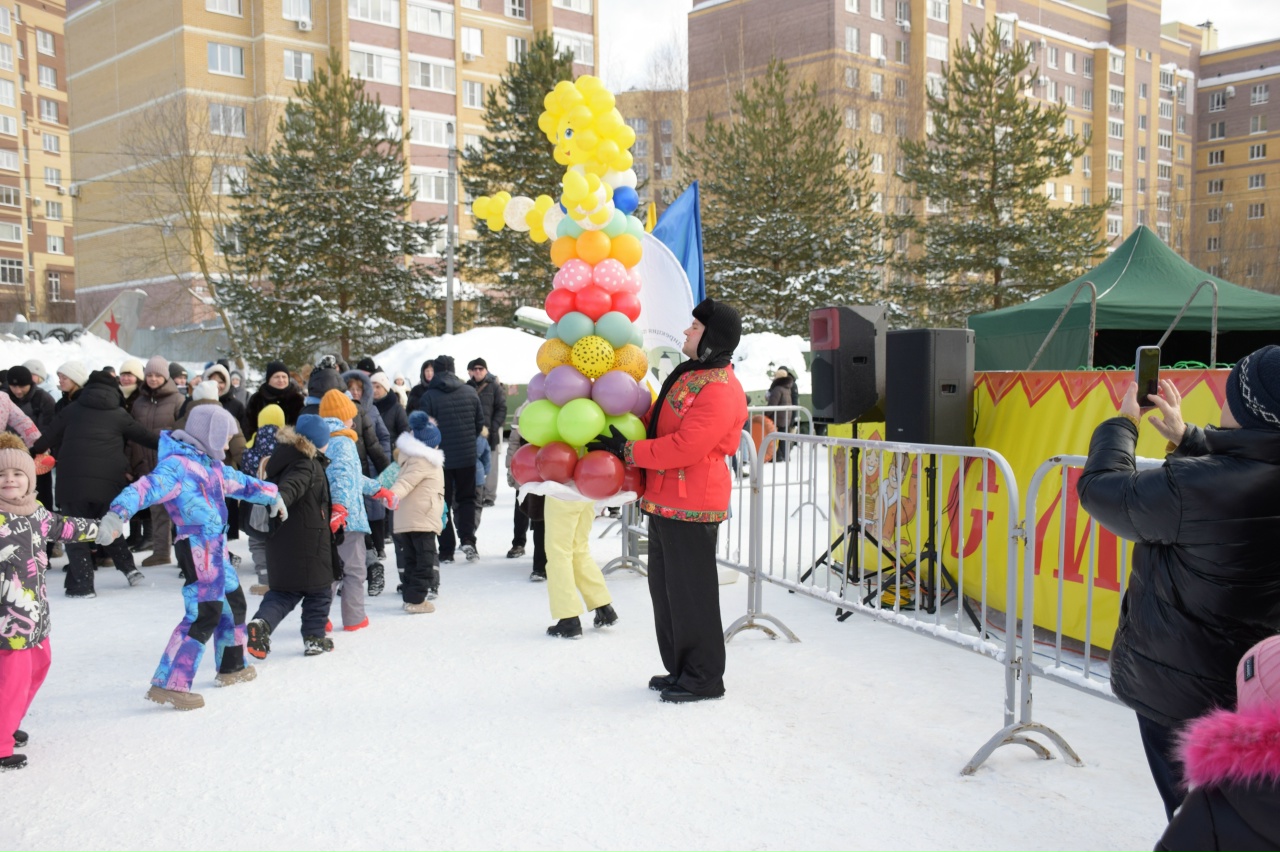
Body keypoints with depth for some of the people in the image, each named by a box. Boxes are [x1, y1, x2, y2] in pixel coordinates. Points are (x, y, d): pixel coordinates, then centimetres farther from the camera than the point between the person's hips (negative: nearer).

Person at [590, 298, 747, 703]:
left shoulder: (720, 391, -18)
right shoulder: (687, 375, 16)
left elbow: (684, 447, -25)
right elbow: (657, 422, 26)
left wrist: (628, 450, -19)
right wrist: (620, 425, 14)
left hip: (691, 506, -10)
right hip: (664, 500, 10)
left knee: (690, 591, -1)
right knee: (663, 587, 16)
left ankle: (703, 678, 13)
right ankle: (679, 669, 29)